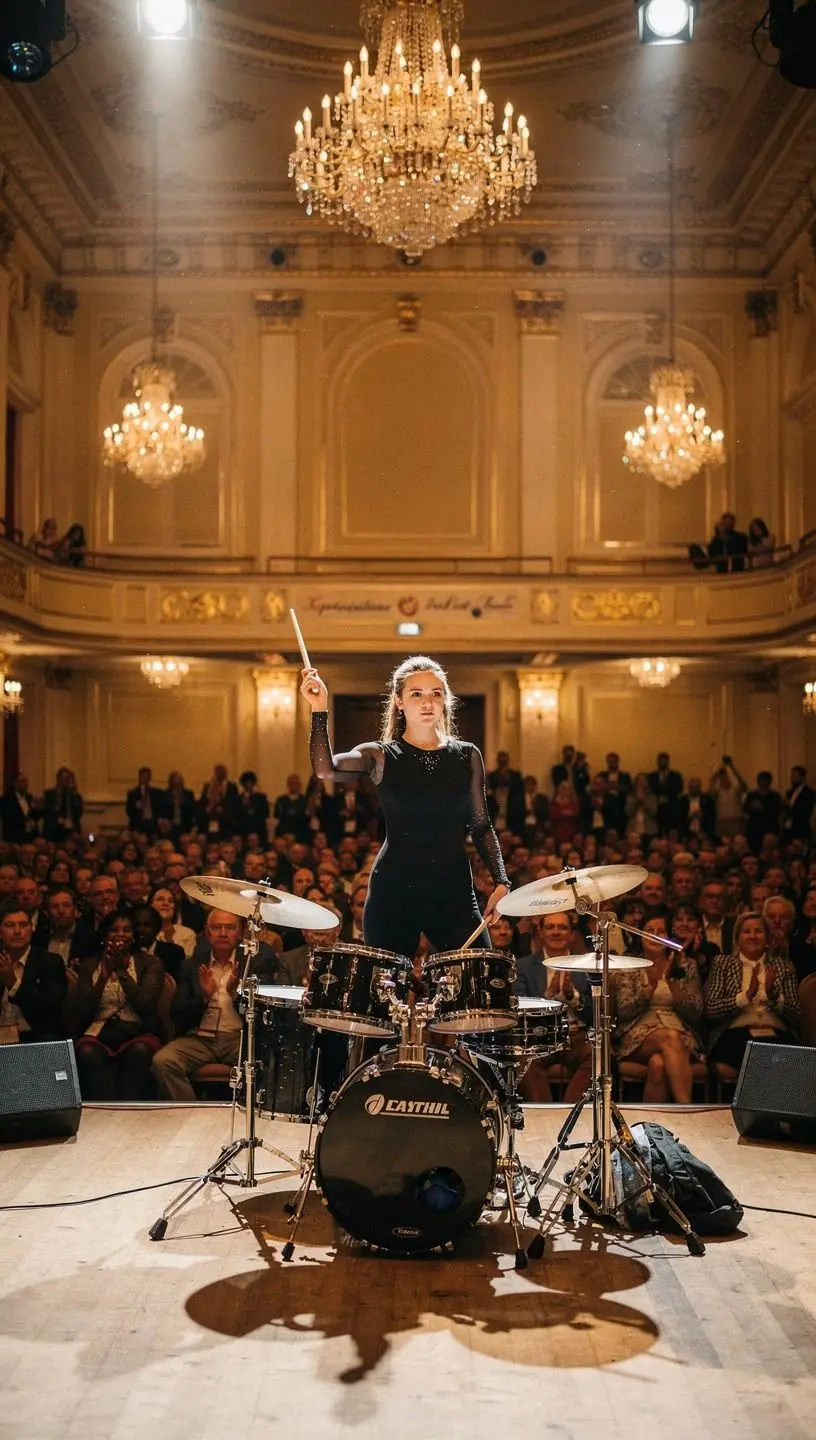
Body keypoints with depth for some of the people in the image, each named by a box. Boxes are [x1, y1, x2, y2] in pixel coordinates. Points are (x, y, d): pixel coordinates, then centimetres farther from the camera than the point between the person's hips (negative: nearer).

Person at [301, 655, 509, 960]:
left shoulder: (467, 756, 9)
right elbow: (325, 770, -17)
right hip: (394, 892, -2)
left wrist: (500, 882, 0)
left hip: (453, 891, 2)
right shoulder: (381, 756, 1)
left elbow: (481, 827, 11)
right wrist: (319, 710, -27)